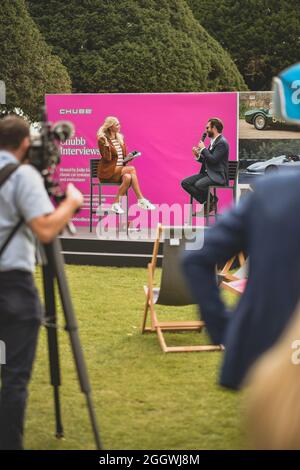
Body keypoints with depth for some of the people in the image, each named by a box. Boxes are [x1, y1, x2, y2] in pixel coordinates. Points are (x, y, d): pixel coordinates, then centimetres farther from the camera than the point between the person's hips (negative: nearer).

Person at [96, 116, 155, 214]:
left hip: (121, 170, 6)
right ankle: (141, 200, -29)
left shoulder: (120, 138, 15)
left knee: (128, 177, -30)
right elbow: (107, 158, -14)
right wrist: (107, 146, -26)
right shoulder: (103, 140, -6)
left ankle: (116, 204, -27)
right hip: (108, 172, -6)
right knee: (131, 169, -27)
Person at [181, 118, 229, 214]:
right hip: (207, 173, 10)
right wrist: (198, 156, 3)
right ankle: (206, 202, -5)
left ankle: (212, 200, -5)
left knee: (198, 184, -34)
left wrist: (203, 149, -13)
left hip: (217, 176, -10)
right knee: (185, 182, -5)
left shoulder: (222, 143, -14)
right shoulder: (213, 141, 17)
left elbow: (213, 160, -24)